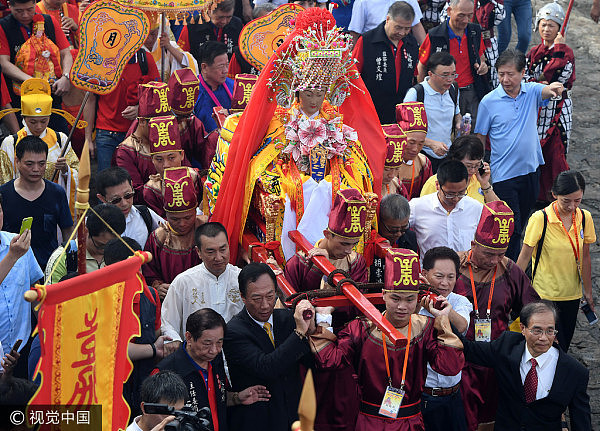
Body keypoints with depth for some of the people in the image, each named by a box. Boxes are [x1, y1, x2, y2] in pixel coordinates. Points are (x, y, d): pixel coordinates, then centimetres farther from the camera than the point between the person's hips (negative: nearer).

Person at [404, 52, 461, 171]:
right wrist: (432, 144, -25)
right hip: (423, 157, -5)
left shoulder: (454, 90, 6)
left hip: (447, 156, 5)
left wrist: (459, 124, 2)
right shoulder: (415, 93, -13)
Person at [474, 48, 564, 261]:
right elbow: (480, 139, -2)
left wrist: (554, 88, -47)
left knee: (522, 222, 18)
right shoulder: (489, 102, -8)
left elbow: (546, 91, -24)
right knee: (511, 228, -6)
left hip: (531, 169, 4)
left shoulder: (532, 91, -1)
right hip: (504, 174, -4)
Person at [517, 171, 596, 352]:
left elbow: (584, 257, 8)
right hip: (544, 295, -4)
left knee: (563, 346, 12)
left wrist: (587, 291, 13)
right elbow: (524, 257, -9)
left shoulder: (584, 218, -3)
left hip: (572, 296, 4)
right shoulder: (540, 219, -16)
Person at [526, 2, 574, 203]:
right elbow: (525, 79, 6)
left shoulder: (566, 52, -6)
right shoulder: (534, 52, 9)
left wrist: (559, 47, -16)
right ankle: (540, 194, 20)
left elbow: (559, 75, -19)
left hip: (558, 109, -5)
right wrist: (539, 84, -12)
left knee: (555, 151, -5)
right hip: (537, 108, 5)